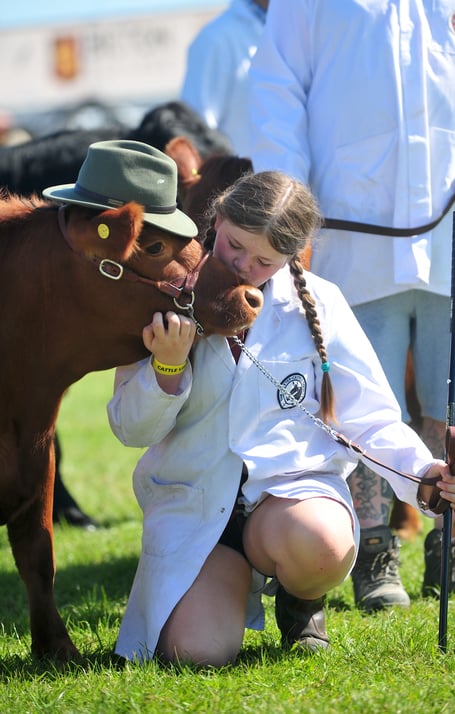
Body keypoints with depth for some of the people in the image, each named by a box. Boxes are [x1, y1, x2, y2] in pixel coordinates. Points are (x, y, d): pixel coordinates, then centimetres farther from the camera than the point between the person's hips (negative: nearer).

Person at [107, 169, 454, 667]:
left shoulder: (316, 304, 2)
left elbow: (369, 417, 4)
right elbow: (132, 429, 4)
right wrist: (168, 367, -15)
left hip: (292, 486, 0)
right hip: (192, 502, 1)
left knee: (318, 544, -38)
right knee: (199, 652, -24)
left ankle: (302, 606, 2)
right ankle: (233, 586, 15)